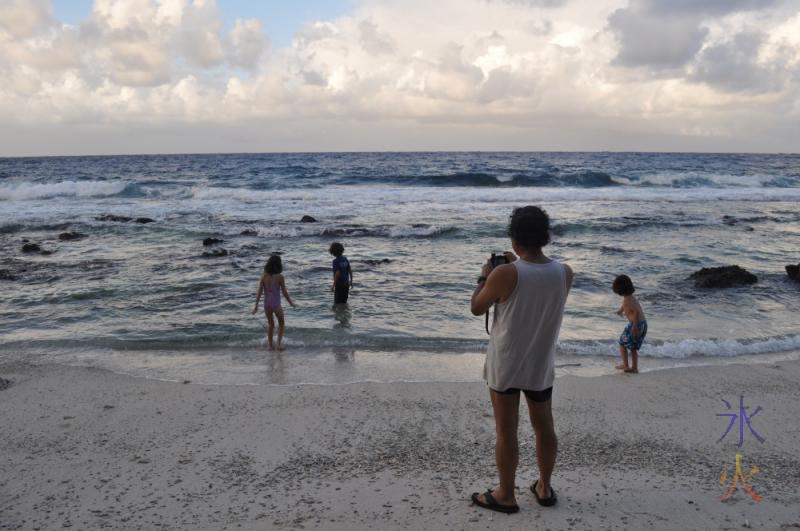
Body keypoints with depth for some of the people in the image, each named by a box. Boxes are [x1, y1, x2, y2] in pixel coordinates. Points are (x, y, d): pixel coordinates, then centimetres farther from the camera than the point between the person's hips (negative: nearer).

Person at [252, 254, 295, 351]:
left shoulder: (264, 276, -5)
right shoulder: (280, 277, -14)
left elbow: (259, 291, -5)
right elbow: (284, 292, -9)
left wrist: (256, 306, 1)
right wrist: (291, 302, 7)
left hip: (266, 304, 3)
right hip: (276, 304, -3)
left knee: (270, 324, 22)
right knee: (281, 324, 19)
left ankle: (271, 345, 28)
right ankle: (279, 342, 3)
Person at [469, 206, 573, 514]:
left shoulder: (505, 274, -22)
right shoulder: (565, 273, -8)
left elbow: (477, 308, -7)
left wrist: (485, 276, 8)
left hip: (505, 365, -4)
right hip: (541, 365, 4)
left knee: (506, 432, 9)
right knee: (544, 427, 20)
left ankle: (505, 496, 22)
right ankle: (544, 488, 34)